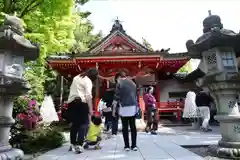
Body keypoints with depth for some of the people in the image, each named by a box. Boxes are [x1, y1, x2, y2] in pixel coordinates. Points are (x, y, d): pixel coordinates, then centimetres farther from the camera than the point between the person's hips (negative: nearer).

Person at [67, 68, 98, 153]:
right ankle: (79, 145, -5)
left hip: (71, 102, 7)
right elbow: (88, 96, -15)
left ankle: (73, 144, 27)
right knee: (84, 124, 1)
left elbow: (71, 89, 17)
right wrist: (90, 109, -16)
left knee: (74, 123, 17)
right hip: (81, 103, -7)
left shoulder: (76, 77, 18)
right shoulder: (88, 81, -6)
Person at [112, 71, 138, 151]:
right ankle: (134, 146, 11)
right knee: (133, 127, 8)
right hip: (134, 107, 5)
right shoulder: (133, 83, 16)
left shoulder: (120, 83, -3)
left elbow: (116, 97, -7)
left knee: (125, 127, 2)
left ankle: (127, 146, 7)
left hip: (124, 107, -5)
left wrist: (114, 109, -2)